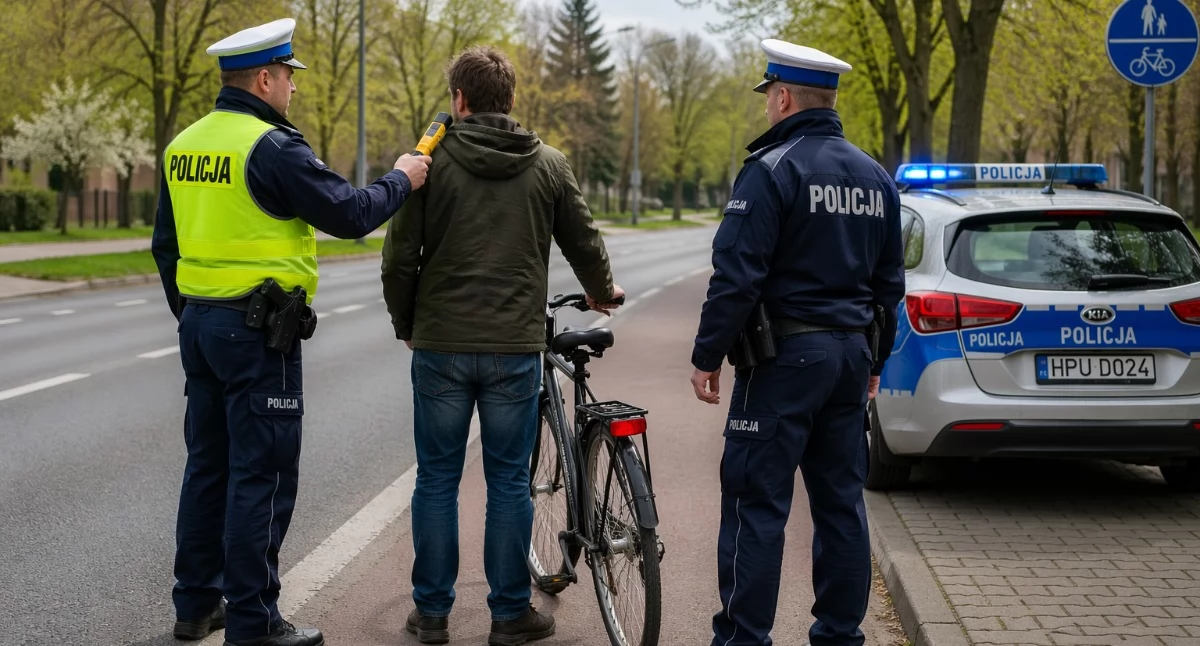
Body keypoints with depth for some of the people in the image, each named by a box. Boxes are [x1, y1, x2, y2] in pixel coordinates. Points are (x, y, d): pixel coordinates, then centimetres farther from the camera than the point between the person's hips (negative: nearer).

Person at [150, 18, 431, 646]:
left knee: (208, 465, 16)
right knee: (261, 476, -2)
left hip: (200, 323, 9)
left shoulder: (184, 145, 10)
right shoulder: (272, 147, -16)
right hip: (258, 333, -9)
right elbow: (351, 213, -16)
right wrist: (401, 179, 1)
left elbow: (166, 244, 17)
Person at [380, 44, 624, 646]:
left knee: (437, 478, 8)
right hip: (516, 347, 1)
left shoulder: (432, 158, -3)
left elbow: (400, 256, -4)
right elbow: (584, 242, 11)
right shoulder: (548, 164, 3)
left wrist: (405, 323, 13)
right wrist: (602, 292, 32)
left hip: (440, 346, -1)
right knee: (509, 482, 8)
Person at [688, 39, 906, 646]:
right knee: (840, 501, 12)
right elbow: (889, 281, 17)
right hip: (850, 355, 7)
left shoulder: (771, 169, -12)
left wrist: (707, 356, -9)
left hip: (785, 357, -7)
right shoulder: (874, 177, 12)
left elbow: (736, 277, -17)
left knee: (757, 503, -3)